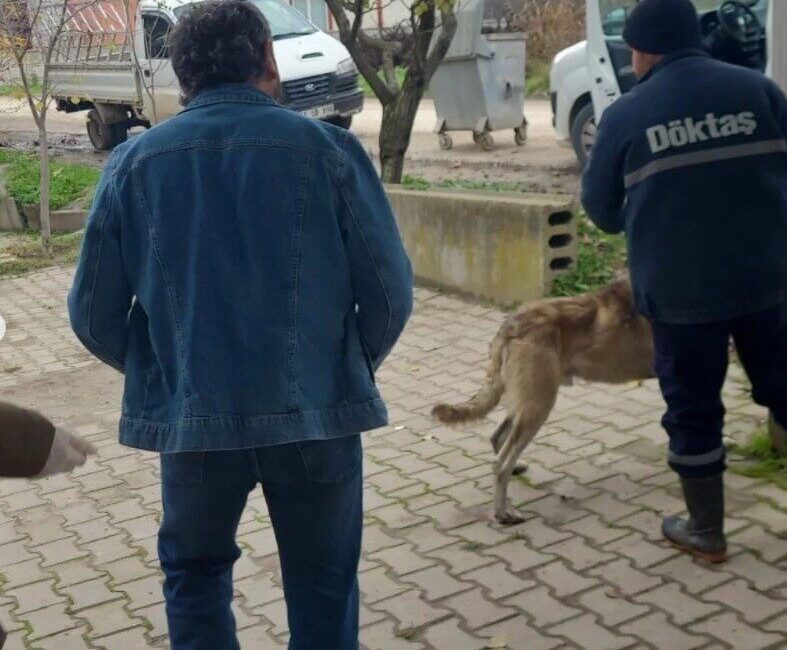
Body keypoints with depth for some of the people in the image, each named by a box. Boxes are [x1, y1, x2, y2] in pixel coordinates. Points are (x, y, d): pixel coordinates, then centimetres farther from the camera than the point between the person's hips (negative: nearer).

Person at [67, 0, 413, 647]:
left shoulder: (133, 163, 1)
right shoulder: (329, 148, -5)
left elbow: (93, 312, 3)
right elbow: (390, 290, -5)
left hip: (192, 418, 2)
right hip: (316, 412, -1)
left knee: (194, 571, 25)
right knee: (323, 586, 17)